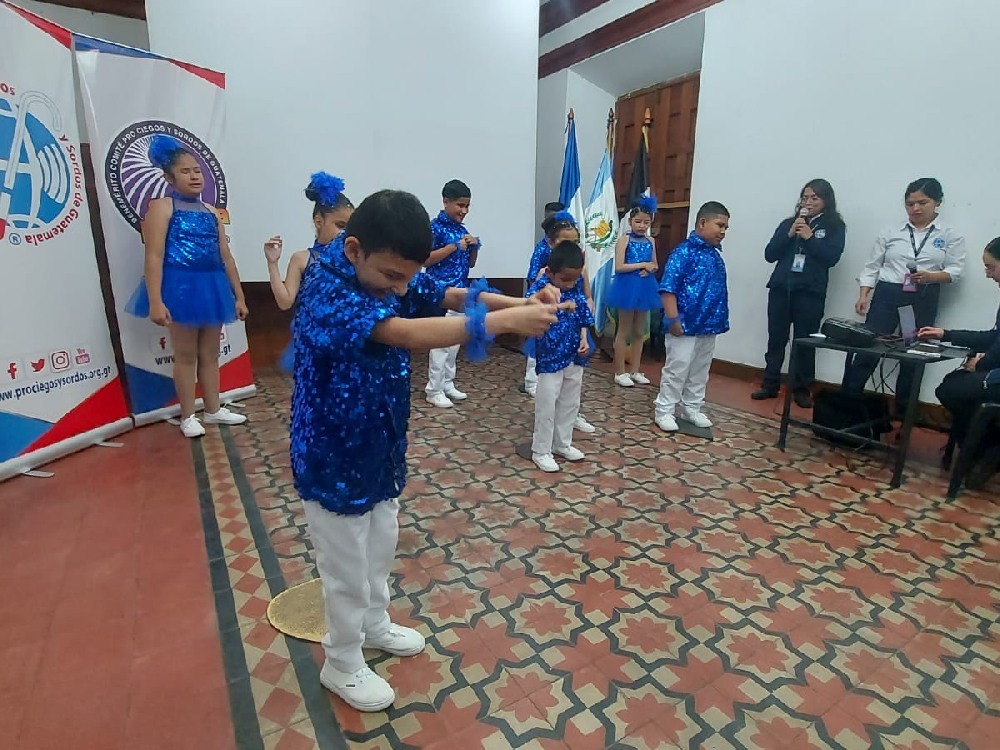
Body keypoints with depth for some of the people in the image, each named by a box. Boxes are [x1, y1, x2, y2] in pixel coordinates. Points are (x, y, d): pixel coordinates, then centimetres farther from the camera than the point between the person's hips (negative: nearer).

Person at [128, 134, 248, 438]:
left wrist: (239, 297, 10)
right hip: (180, 287, -5)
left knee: (210, 353, 13)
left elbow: (226, 257, 13)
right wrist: (155, 301, -21)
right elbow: (154, 256, -13)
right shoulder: (162, 206, -4)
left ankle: (213, 409, 25)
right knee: (185, 353, 4)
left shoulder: (210, 212, 13)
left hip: (212, 287, 6)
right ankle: (188, 416, 16)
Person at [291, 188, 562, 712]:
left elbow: (449, 296, -6)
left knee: (380, 551, 26)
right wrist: (508, 320, -43)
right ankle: (342, 666, 38)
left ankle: (373, 625, 51)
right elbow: (409, 334, -43)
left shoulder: (386, 274, -5)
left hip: (380, 447, 8)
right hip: (333, 459, -7)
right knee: (348, 570, 12)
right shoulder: (327, 291, -30)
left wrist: (519, 302, -23)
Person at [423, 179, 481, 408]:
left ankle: (447, 384, 22)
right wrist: (454, 246, -18)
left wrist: (474, 247, -1)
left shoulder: (462, 230, 14)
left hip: (461, 291, 8)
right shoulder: (436, 227, -8)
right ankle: (434, 390, 3)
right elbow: (425, 260, -16)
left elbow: (471, 264, 19)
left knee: (455, 341, 11)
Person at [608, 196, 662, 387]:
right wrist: (643, 264, -16)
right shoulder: (624, 239, -7)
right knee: (624, 331, 2)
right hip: (627, 287, -6)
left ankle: (635, 370, 22)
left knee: (639, 331, 11)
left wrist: (650, 269, -7)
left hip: (644, 288, 6)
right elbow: (619, 267, -16)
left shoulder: (650, 242, 9)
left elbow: (655, 266, 16)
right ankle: (620, 372, 11)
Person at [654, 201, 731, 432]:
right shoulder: (684, 251, -13)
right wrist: (672, 319, -23)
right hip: (685, 324, -8)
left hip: (709, 325, 8)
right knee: (677, 369, -1)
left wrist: (721, 319, 17)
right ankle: (664, 411, 12)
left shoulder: (715, 253, 11)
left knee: (700, 370, 17)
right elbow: (668, 287, -19)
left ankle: (692, 408, 31)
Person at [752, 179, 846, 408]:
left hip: (810, 292, -2)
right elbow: (770, 255, 4)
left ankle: (802, 389, 9)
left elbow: (831, 258, -7)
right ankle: (770, 385, 12)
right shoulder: (788, 223, 12)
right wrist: (789, 235, -7)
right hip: (780, 287, 2)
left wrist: (809, 237, -10)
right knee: (776, 338, 4)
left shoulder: (835, 227, 6)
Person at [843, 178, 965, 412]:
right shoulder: (891, 233, 6)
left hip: (923, 302, 1)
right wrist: (864, 295, -5)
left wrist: (930, 276, -19)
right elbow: (872, 266, 6)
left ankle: (903, 411, 18)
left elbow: (955, 270, 1)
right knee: (867, 349, -7)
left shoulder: (951, 236, 5)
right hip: (886, 296, -1)